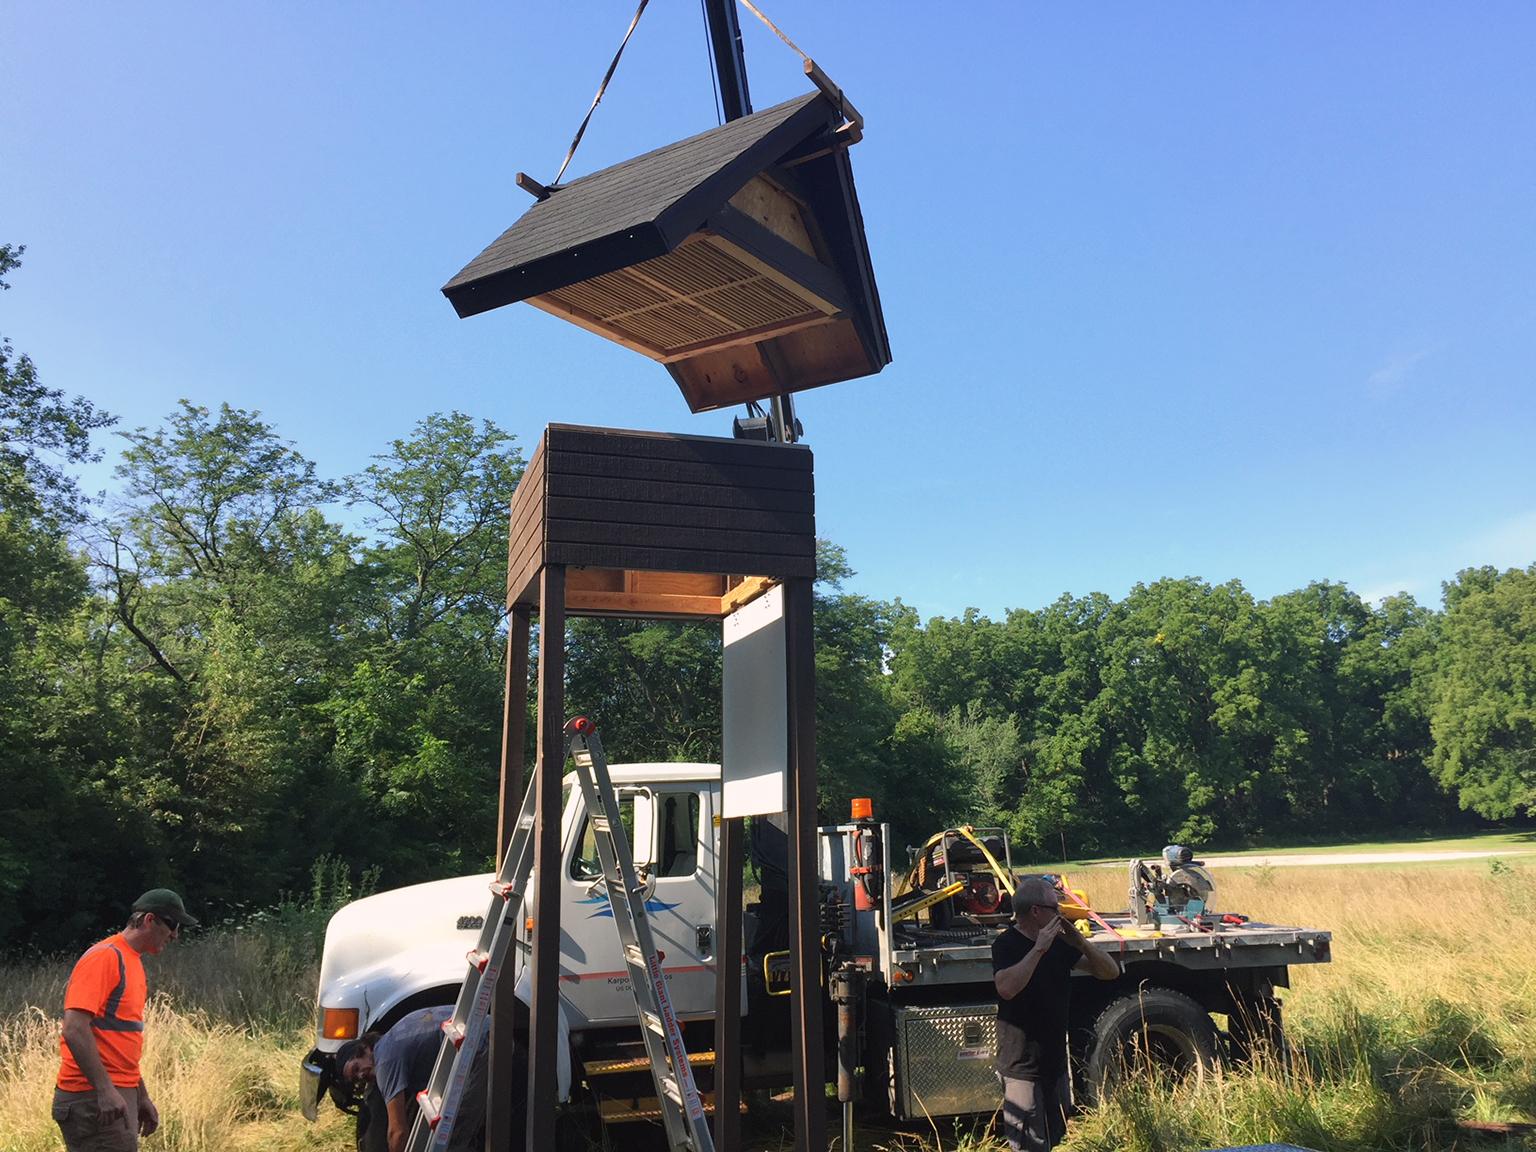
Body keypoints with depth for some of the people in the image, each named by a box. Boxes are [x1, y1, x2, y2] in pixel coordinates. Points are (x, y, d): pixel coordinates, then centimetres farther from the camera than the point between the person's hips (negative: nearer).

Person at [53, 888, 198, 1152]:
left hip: (120, 1093, 9)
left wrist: (142, 1097, 23)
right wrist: (105, 1089, -26)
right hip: (94, 1099, -9)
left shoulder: (133, 961, 16)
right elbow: (75, 1030, -21)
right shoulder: (105, 957, -12)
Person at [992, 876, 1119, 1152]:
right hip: (1023, 1068, -7)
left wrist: (1080, 942, -11)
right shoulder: (1007, 944, -14)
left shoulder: (1058, 943, 5)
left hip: (1056, 1063, 7)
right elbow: (1006, 988, -33)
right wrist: (1039, 949, -30)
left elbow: (1110, 971, 6)